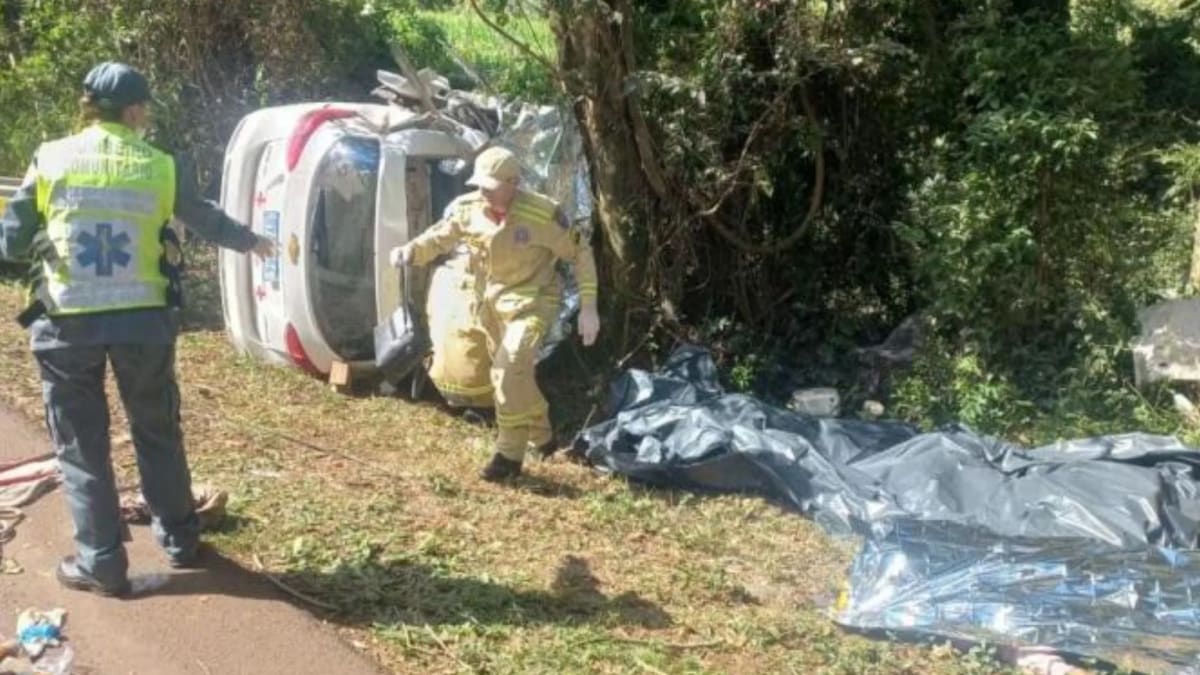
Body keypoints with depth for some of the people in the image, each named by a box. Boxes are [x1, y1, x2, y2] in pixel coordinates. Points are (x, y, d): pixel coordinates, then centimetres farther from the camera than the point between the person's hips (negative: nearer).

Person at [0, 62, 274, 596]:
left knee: (82, 445, 9)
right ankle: (180, 539, 30)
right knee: (158, 434, 18)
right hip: (143, 320, 1)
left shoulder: (50, 160, -2)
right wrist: (251, 242, 35)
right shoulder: (158, 167, 0)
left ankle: (101, 563, 14)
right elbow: (208, 221, 16)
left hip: (69, 324, -1)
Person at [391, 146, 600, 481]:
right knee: (514, 374, 17)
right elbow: (437, 239, 2)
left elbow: (580, 254, -12)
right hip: (490, 302, 6)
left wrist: (588, 307, -14)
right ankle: (542, 435, 41)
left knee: (509, 369, -23)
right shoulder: (467, 209, -13)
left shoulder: (542, 215, -24)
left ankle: (509, 454, -11)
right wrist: (410, 251, -22)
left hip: (529, 301, -6)